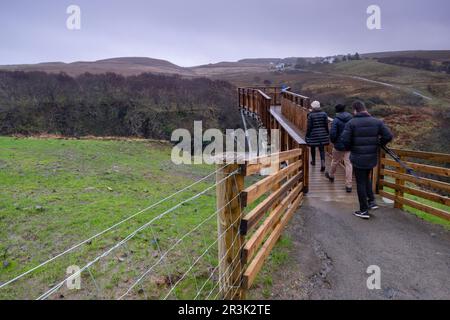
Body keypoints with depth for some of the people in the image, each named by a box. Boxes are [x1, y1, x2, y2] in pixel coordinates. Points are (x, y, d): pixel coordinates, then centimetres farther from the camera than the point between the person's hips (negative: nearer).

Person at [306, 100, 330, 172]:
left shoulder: (311, 115, -11)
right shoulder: (324, 114, -2)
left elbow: (309, 127, -9)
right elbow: (326, 125, 2)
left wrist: (307, 136, 0)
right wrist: (327, 134, 12)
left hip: (313, 134, -2)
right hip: (322, 134, 2)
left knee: (313, 148, 18)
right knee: (322, 149, 5)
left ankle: (313, 161, 35)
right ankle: (323, 163, -13)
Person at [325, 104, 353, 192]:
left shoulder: (336, 120, -13)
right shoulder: (351, 119, 1)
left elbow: (332, 134, -18)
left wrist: (333, 141, 2)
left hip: (339, 145, -3)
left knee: (335, 161, 19)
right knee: (348, 164, 4)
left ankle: (331, 176, 44)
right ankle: (348, 185, 2)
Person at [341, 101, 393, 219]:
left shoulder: (351, 123, -11)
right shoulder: (377, 122, 0)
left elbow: (344, 140, -19)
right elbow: (388, 136, -5)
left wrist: (349, 148, 2)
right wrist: (378, 144, 12)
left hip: (358, 158, -4)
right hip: (372, 157, 4)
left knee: (361, 183, 6)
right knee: (366, 178, 27)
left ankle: (364, 210, 12)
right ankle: (371, 201, 21)